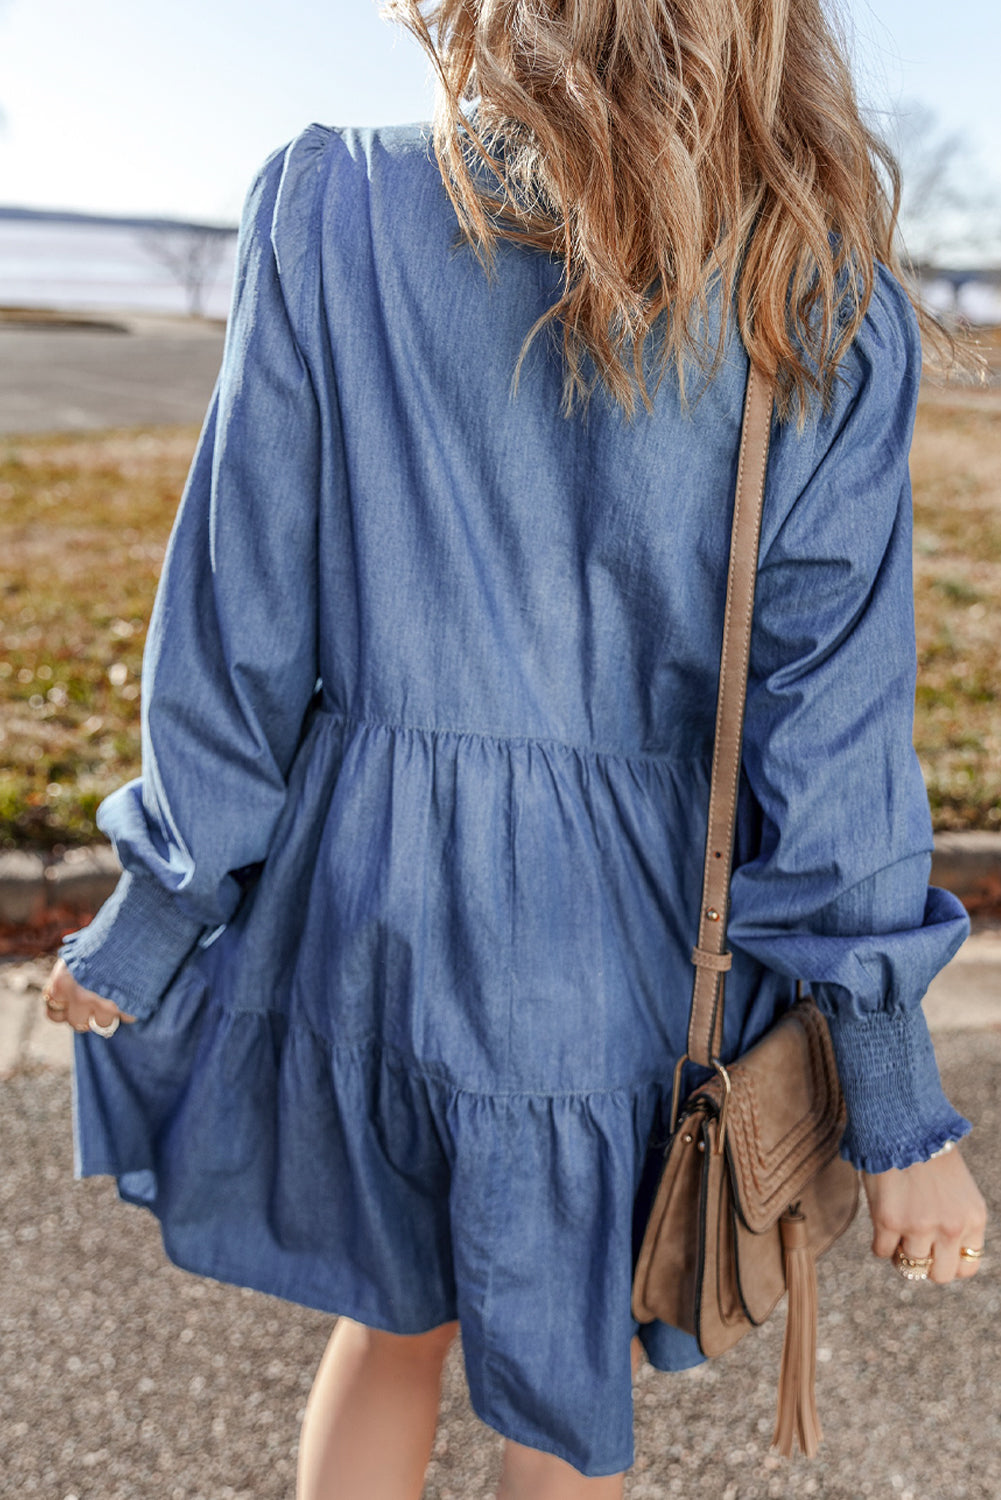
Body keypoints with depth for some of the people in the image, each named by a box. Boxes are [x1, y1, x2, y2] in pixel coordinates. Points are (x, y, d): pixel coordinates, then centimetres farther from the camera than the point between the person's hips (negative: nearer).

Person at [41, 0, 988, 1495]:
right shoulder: (828, 308, -9)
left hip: (367, 904, 1)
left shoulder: (332, 208, -9)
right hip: (624, 943, 0)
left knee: (391, 1326, 29)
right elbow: (835, 728, -10)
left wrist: (147, 927, 6)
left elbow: (245, 629, -7)